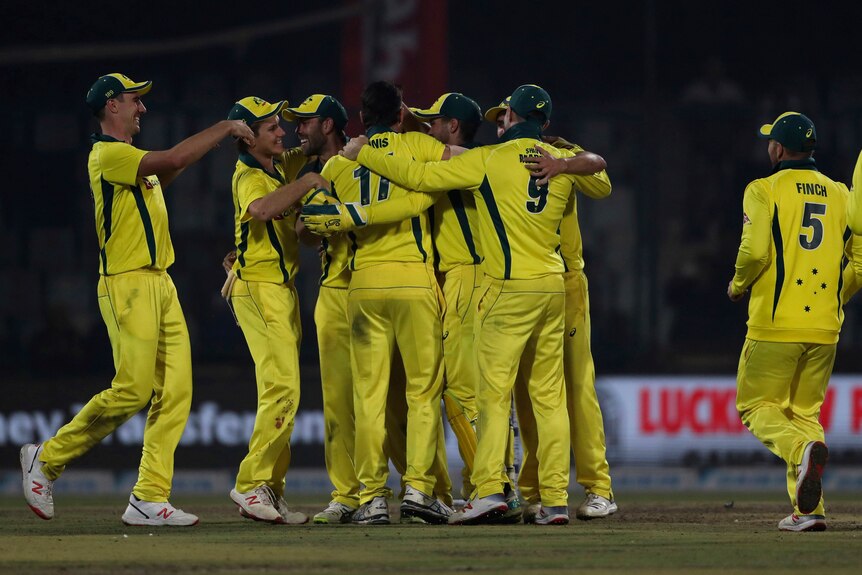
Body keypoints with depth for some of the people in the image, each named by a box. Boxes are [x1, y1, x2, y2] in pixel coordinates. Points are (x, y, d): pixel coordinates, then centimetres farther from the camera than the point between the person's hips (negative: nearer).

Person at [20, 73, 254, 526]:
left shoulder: (134, 159, 22)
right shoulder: (107, 154, -10)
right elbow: (173, 160, -19)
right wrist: (224, 128, -9)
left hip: (161, 284, 9)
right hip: (127, 285, -9)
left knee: (175, 391, 0)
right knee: (132, 390, -13)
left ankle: (150, 498, -2)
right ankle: (47, 459, 3)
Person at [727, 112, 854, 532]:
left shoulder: (765, 190, -3)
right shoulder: (840, 194, 11)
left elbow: (755, 250, -16)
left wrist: (738, 285, 4)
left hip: (775, 323, -5)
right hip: (824, 326, 5)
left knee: (756, 407, 5)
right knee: (805, 411, 14)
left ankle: (803, 449, -27)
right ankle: (808, 510, 2)